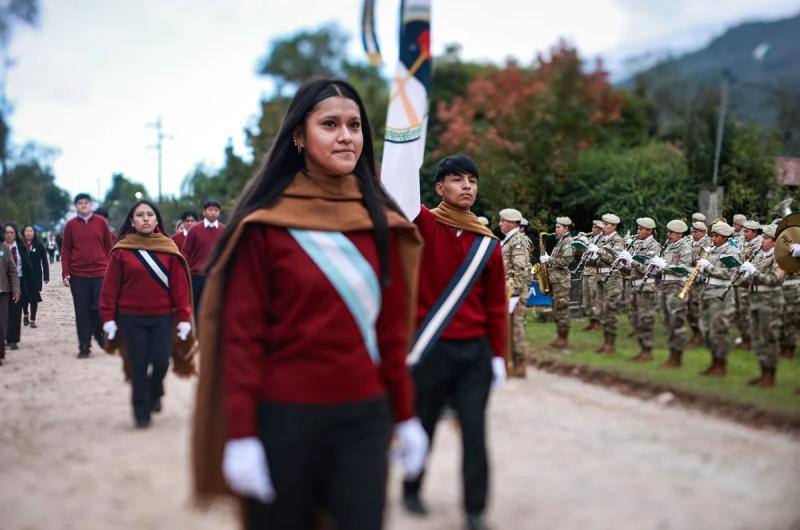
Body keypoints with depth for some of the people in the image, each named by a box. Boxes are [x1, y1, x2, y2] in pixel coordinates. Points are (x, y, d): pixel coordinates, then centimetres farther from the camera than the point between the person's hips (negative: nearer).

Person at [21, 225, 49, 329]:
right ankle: (25, 315, 32)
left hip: (36, 276, 0)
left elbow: (44, 261, 0)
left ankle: (32, 320, 9)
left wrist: (46, 276, -5)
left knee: (34, 298, 1)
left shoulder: (39, 245, -1)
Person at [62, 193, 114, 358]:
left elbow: (109, 247, 7)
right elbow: (65, 250, 5)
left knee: (100, 309, 0)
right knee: (82, 312, 3)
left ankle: (102, 338, 23)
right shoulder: (70, 225, 5)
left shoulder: (101, 222, 4)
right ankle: (84, 347, 8)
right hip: (78, 276, 1)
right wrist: (65, 273, -2)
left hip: (100, 274, 0)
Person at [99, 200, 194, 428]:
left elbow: (180, 285, -2)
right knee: (138, 366, 1)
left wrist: (183, 318, -5)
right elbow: (110, 286, -1)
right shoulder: (121, 250, -3)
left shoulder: (168, 248, -1)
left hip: (163, 317, 1)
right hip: (131, 318, -1)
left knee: (161, 362, -3)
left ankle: (154, 393, 29)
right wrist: (108, 318, -3)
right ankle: (141, 411, 16)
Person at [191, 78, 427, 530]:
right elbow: (242, 334, -9)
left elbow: (393, 328, 9)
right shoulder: (265, 223, -8)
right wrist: (240, 434, -13)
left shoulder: (381, 221, 5)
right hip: (284, 417, -3)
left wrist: (405, 416, 9)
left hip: (364, 417, 3)